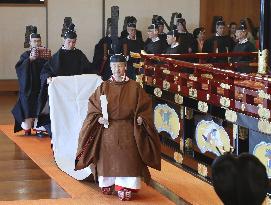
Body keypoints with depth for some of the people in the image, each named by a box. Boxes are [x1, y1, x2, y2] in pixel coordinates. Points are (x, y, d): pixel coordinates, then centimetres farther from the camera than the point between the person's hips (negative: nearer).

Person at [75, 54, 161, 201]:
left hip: (128, 131, -1)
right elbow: (92, 106, 6)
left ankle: (125, 189, 0)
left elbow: (145, 106, 3)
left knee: (127, 159, -6)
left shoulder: (134, 87, 2)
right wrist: (98, 117, -11)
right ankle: (107, 185, 20)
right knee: (108, 158, 4)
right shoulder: (103, 87, 5)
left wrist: (141, 118, -14)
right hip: (107, 130, 1)